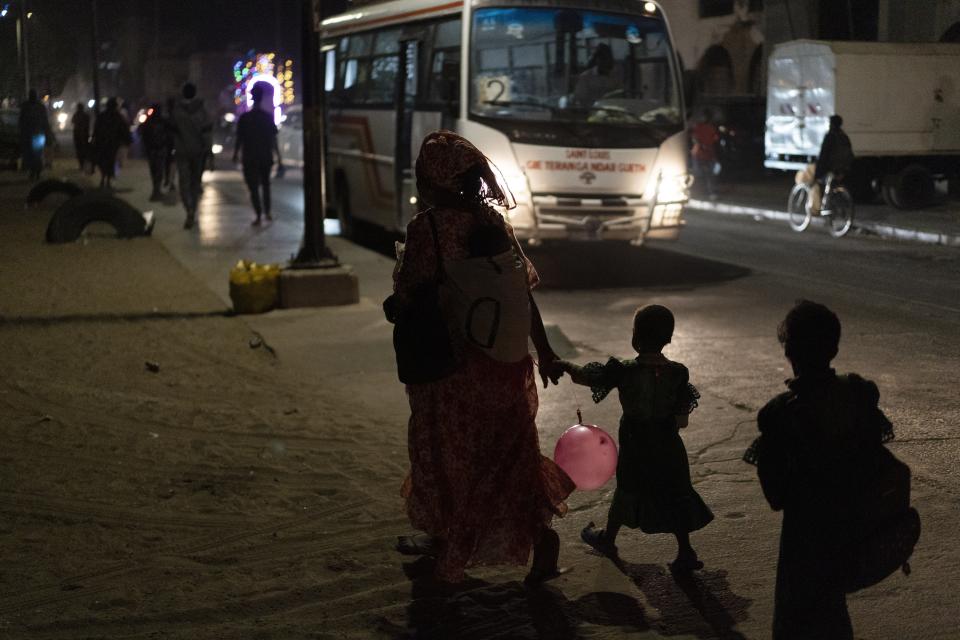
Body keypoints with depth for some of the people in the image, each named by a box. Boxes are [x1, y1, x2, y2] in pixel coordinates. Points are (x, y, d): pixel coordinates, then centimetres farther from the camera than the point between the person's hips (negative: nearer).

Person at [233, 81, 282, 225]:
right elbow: (274, 139, 0)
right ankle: (267, 212, 18)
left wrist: (236, 154, 8)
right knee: (265, 184, 20)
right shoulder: (268, 116, -2)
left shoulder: (244, 118, -9)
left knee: (253, 187, 2)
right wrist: (278, 156, 7)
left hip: (250, 158, -3)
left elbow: (239, 139, -6)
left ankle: (259, 215, -5)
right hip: (266, 157, 3)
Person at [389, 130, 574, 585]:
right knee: (510, 450, 15)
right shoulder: (493, 222, -1)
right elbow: (523, 292, 0)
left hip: (446, 363, -4)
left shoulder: (425, 227, -16)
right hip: (501, 359, 4)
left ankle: (449, 552, 25)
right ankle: (540, 531, 1)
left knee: (446, 456, 13)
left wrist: (393, 308, 9)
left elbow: (408, 300, -14)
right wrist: (544, 351, 7)